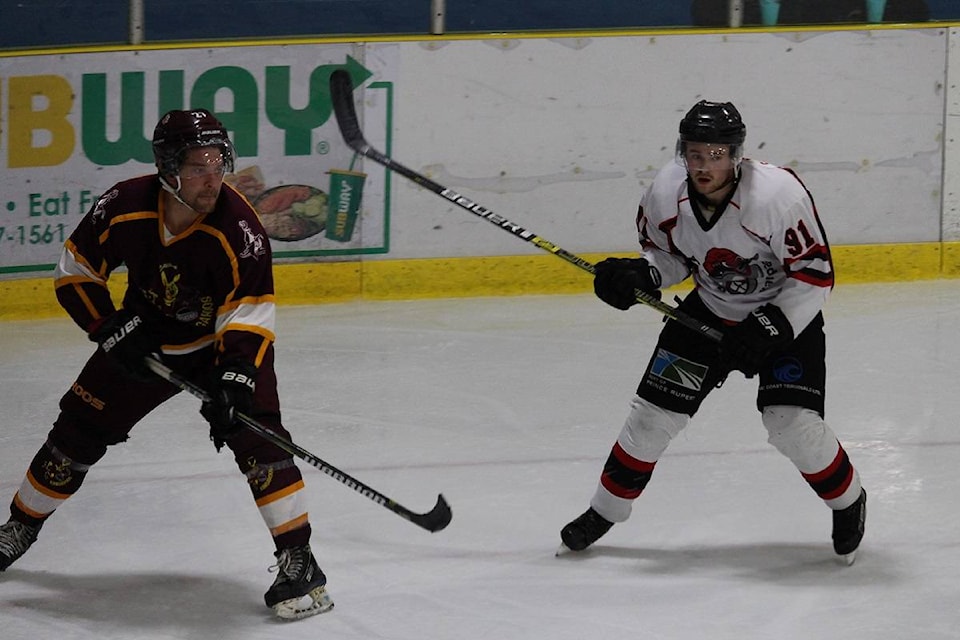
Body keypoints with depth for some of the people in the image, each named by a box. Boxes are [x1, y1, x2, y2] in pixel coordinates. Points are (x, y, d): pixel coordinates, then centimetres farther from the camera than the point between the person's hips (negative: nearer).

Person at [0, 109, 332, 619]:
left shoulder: (238, 227, -31)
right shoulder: (125, 207, -23)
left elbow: (250, 314, -28)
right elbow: (74, 272, -9)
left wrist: (234, 376, -42)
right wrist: (113, 328, -19)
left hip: (224, 341, -3)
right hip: (145, 341, 3)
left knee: (254, 435, -23)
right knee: (78, 431, 8)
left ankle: (297, 560, -18)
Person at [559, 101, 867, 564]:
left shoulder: (778, 194, -32)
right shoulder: (665, 194, -18)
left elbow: (815, 275, -24)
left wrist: (768, 329, -30)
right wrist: (641, 275, -19)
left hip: (786, 314, -4)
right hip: (710, 311, 4)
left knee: (792, 422, -18)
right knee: (655, 411, 0)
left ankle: (848, 503, 10)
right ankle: (605, 509, 20)